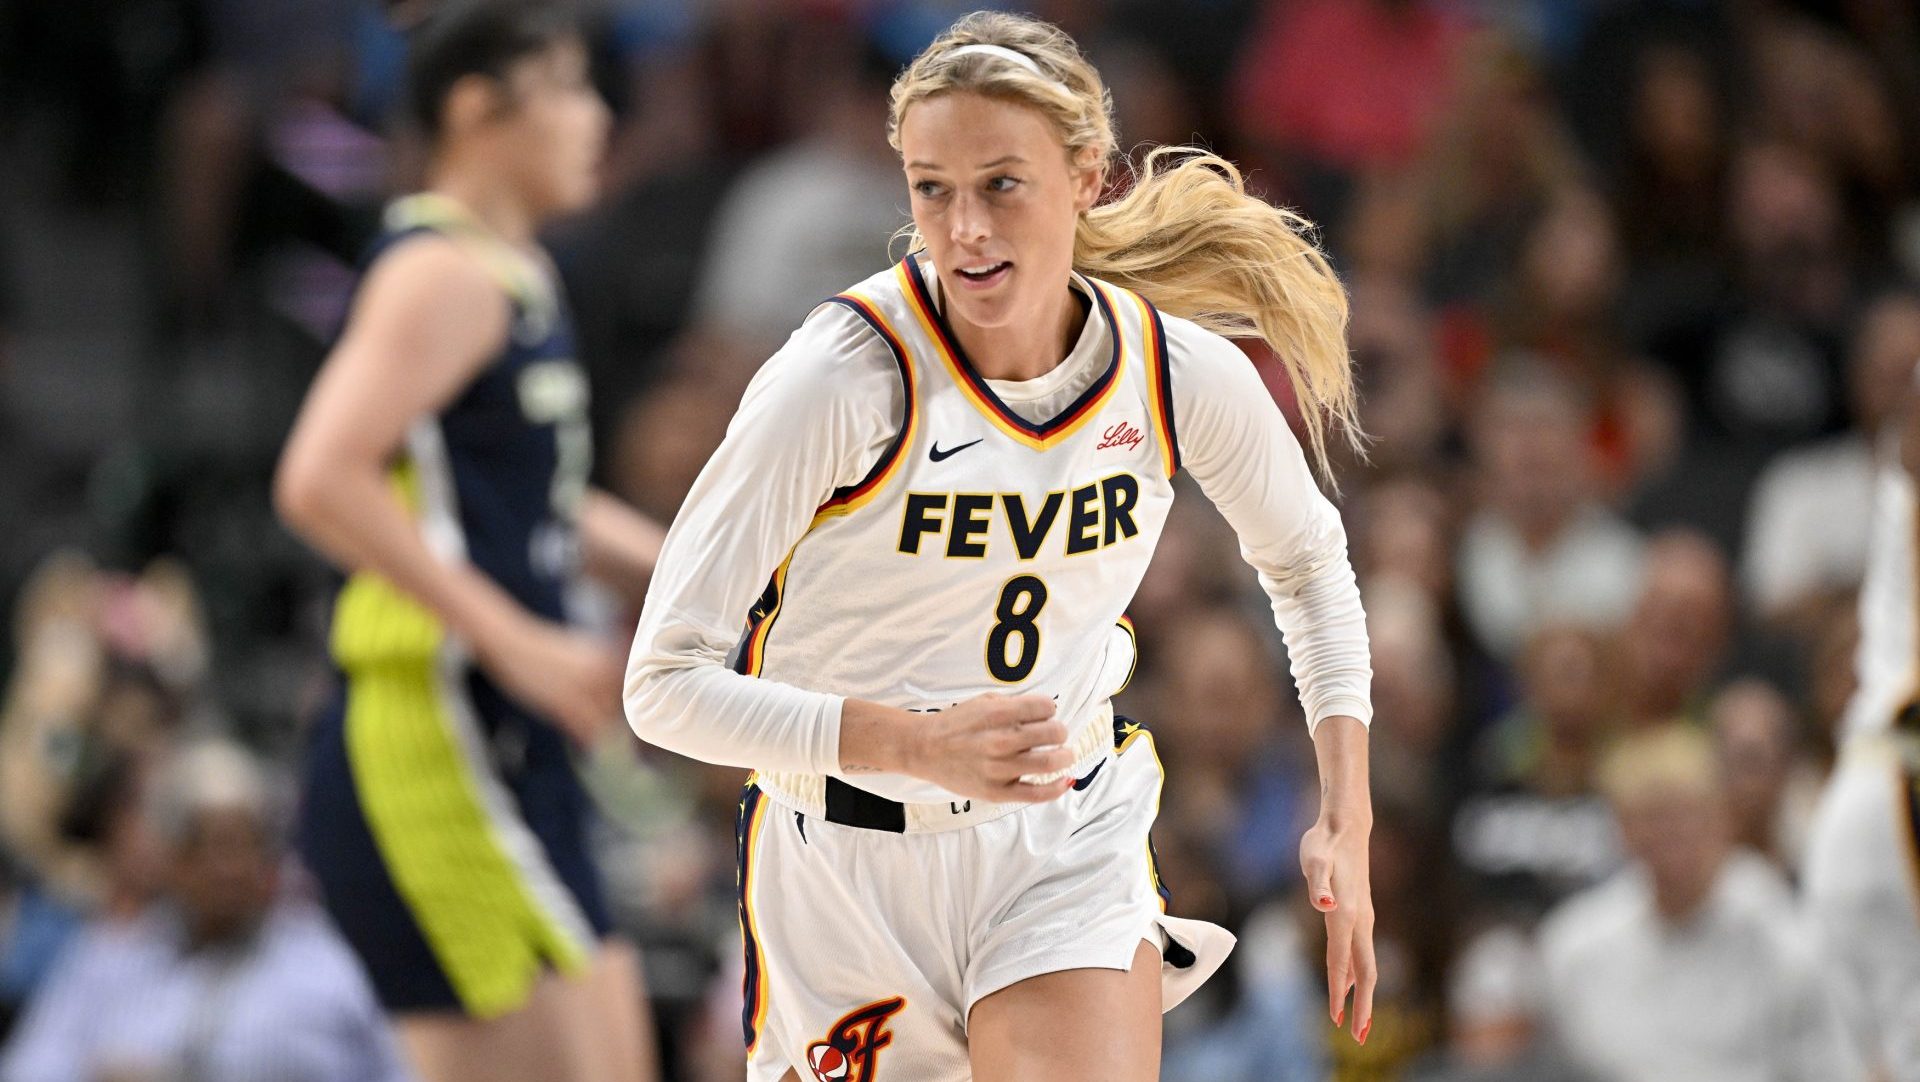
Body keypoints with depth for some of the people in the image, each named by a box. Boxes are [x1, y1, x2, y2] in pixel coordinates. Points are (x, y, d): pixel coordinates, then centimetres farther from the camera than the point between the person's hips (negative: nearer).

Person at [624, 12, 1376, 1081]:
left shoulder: (1185, 375, -10)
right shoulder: (847, 378, -22)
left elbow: (1307, 561, 13)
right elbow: (666, 682, -21)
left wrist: (1347, 821, 4)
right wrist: (913, 745, -34)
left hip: (1069, 848, 2)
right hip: (847, 863, -2)